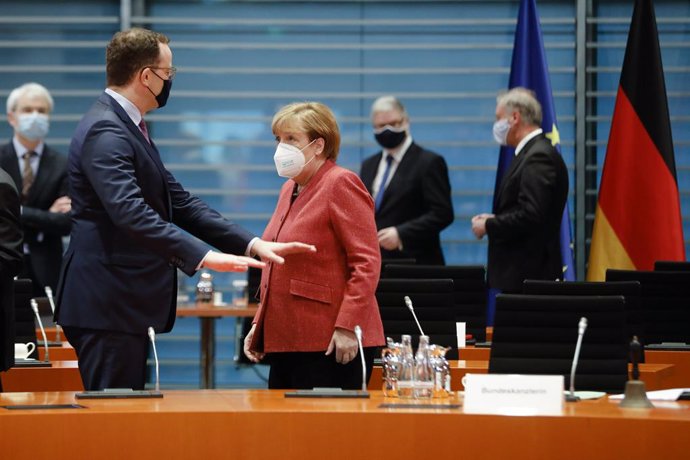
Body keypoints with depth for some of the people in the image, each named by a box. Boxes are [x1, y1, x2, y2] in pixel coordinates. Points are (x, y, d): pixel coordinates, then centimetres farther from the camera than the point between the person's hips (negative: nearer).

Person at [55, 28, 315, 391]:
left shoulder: (129, 127, 17)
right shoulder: (105, 132, -17)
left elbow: (179, 203, 17)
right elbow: (130, 212, -30)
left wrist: (253, 244, 8)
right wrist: (203, 256, -37)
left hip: (127, 303, 11)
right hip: (107, 305, -11)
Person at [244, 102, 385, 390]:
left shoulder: (341, 185, -8)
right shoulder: (290, 189, 19)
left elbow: (366, 263, -15)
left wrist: (347, 327, -21)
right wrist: (259, 325, 21)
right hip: (286, 341, 9)